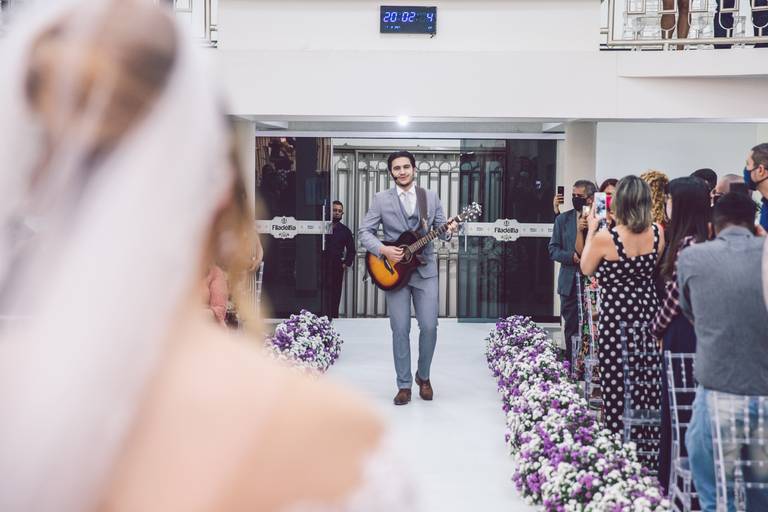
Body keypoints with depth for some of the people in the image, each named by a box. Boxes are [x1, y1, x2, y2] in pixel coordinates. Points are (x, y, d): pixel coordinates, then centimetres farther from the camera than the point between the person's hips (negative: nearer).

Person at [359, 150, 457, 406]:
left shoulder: (431, 197, 7)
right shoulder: (381, 199, 2)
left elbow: (439, 230, 7)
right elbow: (365, 232, 0)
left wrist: (448, 231, -16)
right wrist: (383, 250, -16)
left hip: (425, 271, 1)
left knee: (429, 327, -2)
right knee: (400, 330, 0)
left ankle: (423, 376, 22)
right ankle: (404, 385, 12)